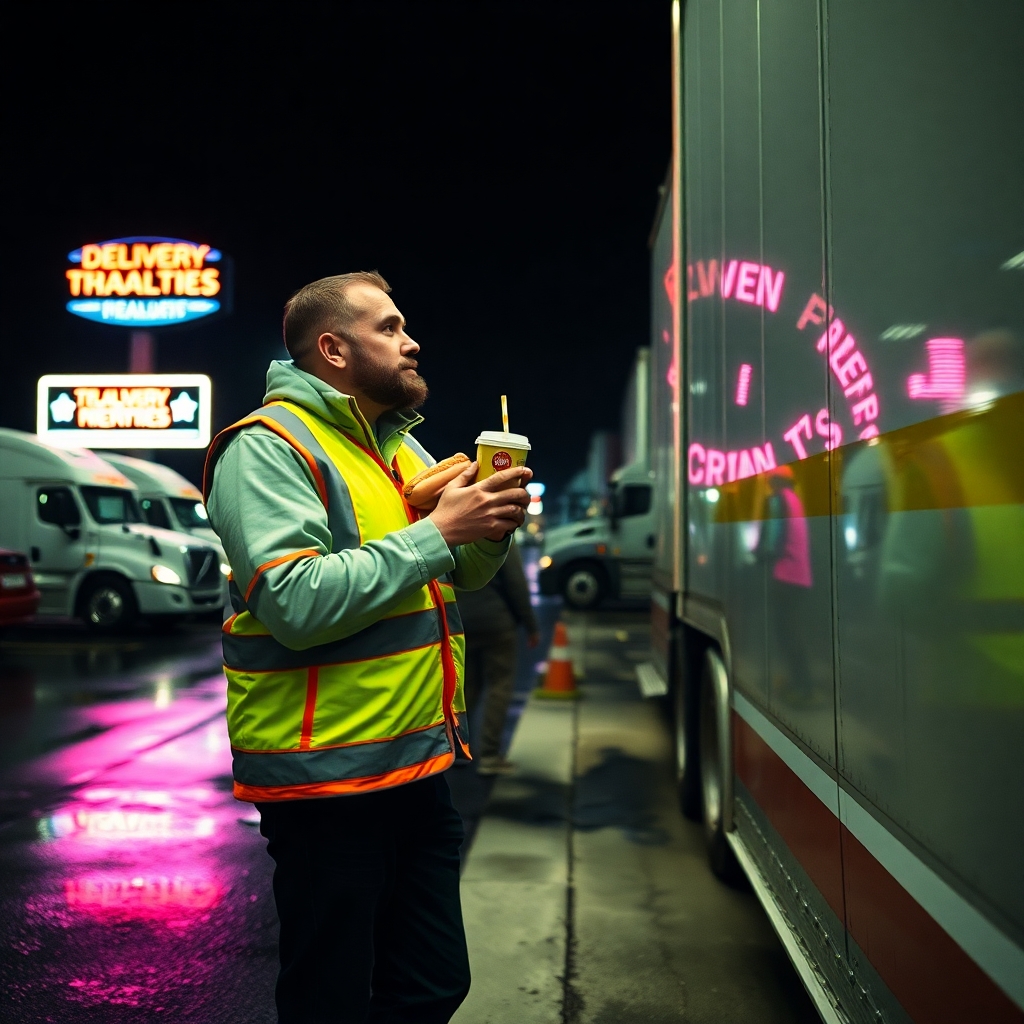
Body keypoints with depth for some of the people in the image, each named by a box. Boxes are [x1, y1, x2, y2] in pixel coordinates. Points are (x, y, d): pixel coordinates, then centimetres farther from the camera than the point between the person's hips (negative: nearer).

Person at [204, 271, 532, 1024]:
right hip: (326, 779, -8)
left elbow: (461, 577, 18)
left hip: (421, 763, 8)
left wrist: (491, 528, -3)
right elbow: (297, 603, -26)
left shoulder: (403, 445, 13)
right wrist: (438, 530, -21)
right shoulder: (268, 447, -12)